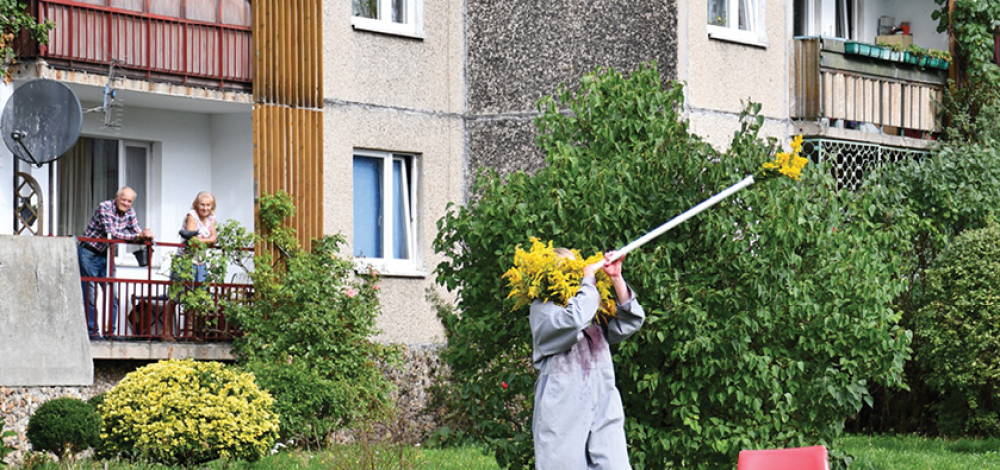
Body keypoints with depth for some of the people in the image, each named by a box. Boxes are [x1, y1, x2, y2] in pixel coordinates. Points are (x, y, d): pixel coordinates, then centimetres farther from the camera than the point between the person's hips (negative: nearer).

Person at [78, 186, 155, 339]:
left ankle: (110, 331, 8)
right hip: (89, 254, -6)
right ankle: (92, 331, 1)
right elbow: (111, 233, -28)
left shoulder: (129, 212, 2)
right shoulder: (104, 207, -18)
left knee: (113, 294, 2)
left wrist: (145, 235, -26)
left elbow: (137, 232, -1)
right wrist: (137, 236, -33)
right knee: (90, 296, -4)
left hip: (106, 256, 6)